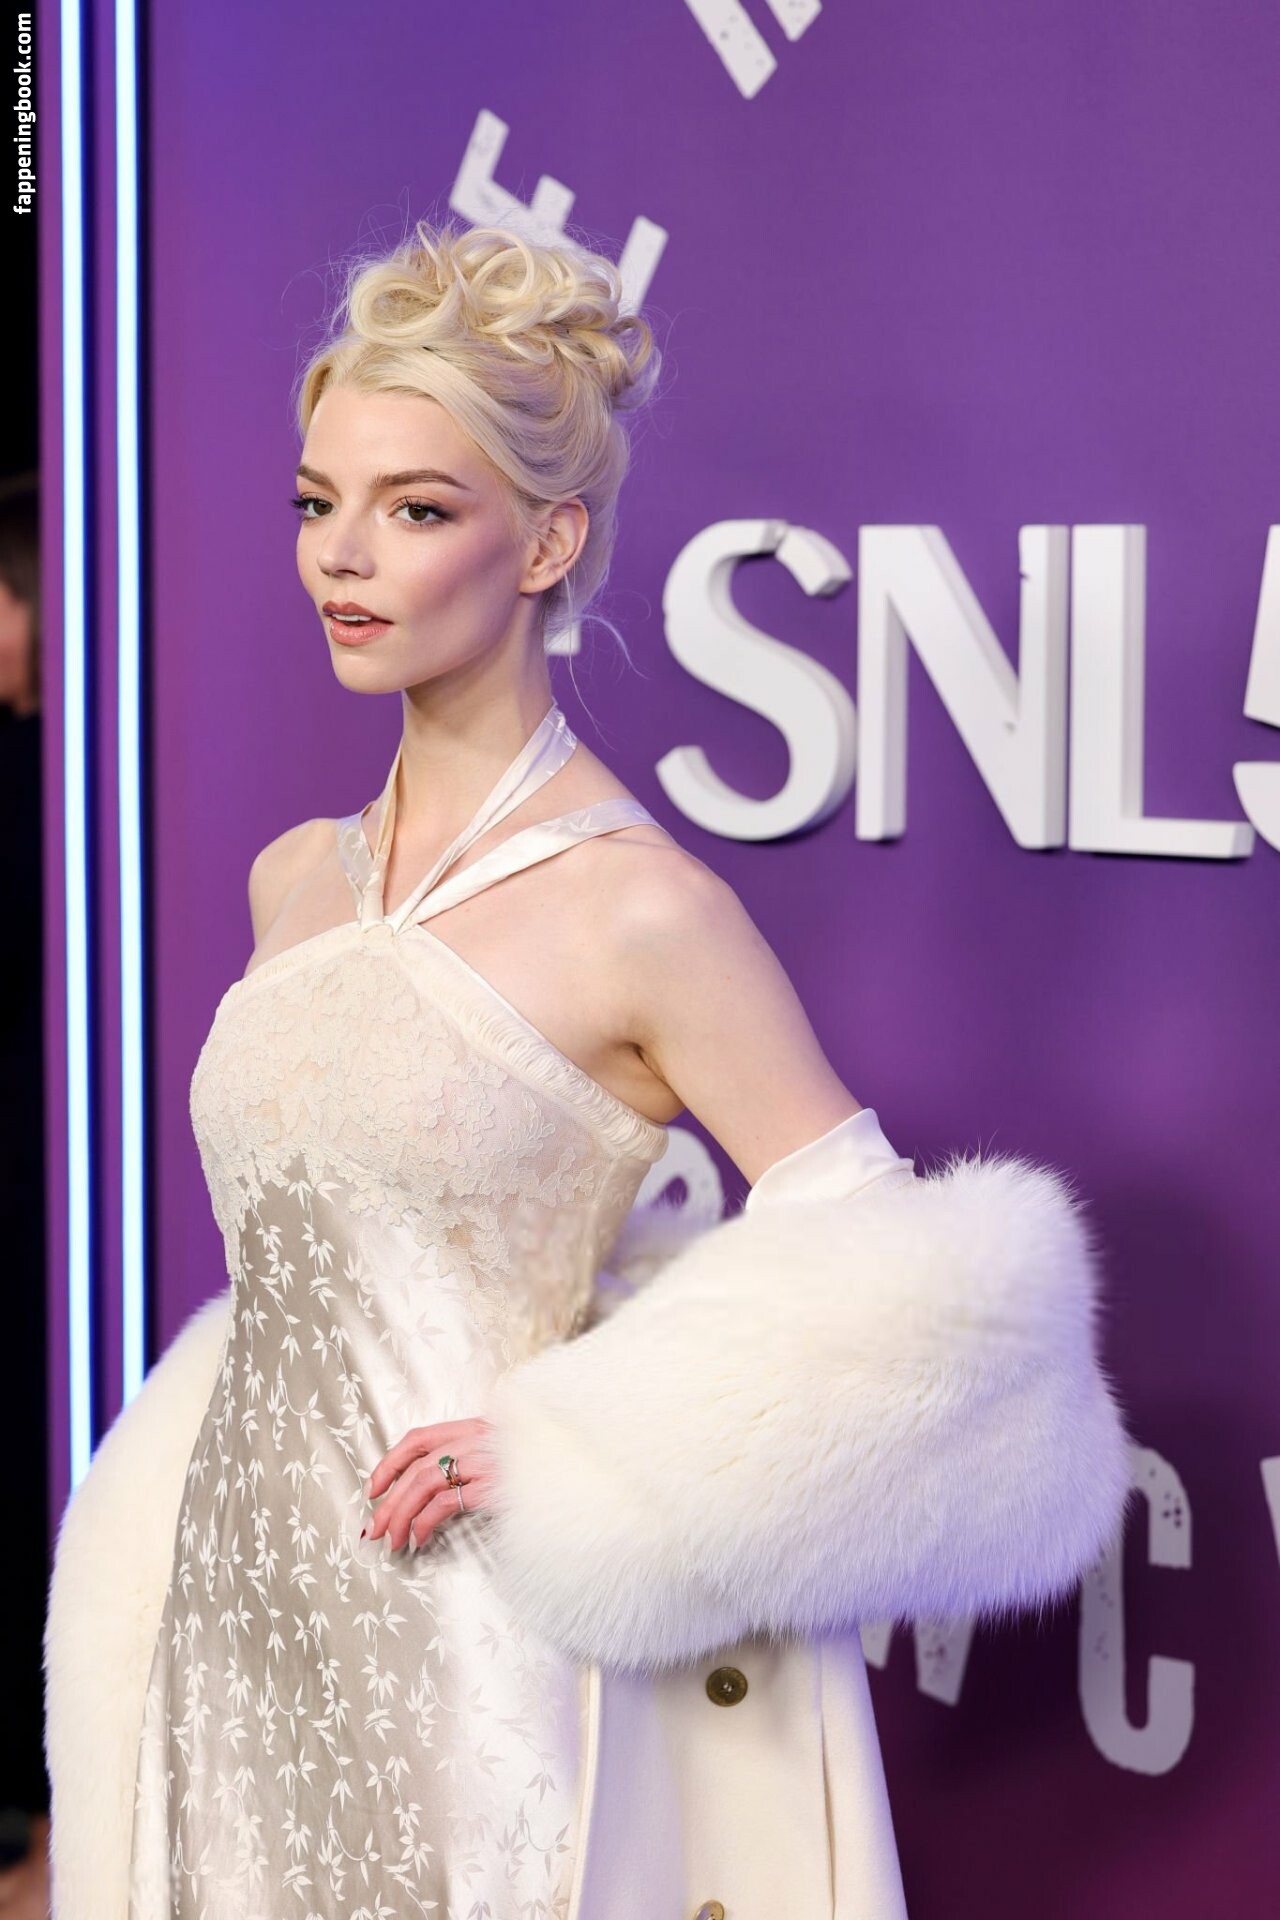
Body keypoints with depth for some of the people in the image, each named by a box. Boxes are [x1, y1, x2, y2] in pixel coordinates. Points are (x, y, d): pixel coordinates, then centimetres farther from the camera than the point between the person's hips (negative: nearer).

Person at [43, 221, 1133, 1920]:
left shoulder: (642, 913, -13)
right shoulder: (294, 882, 8)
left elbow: (893, 1290, -13)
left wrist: (563, 1454, -16)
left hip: (475, 1656, -6)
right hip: (239, 1633, 6)